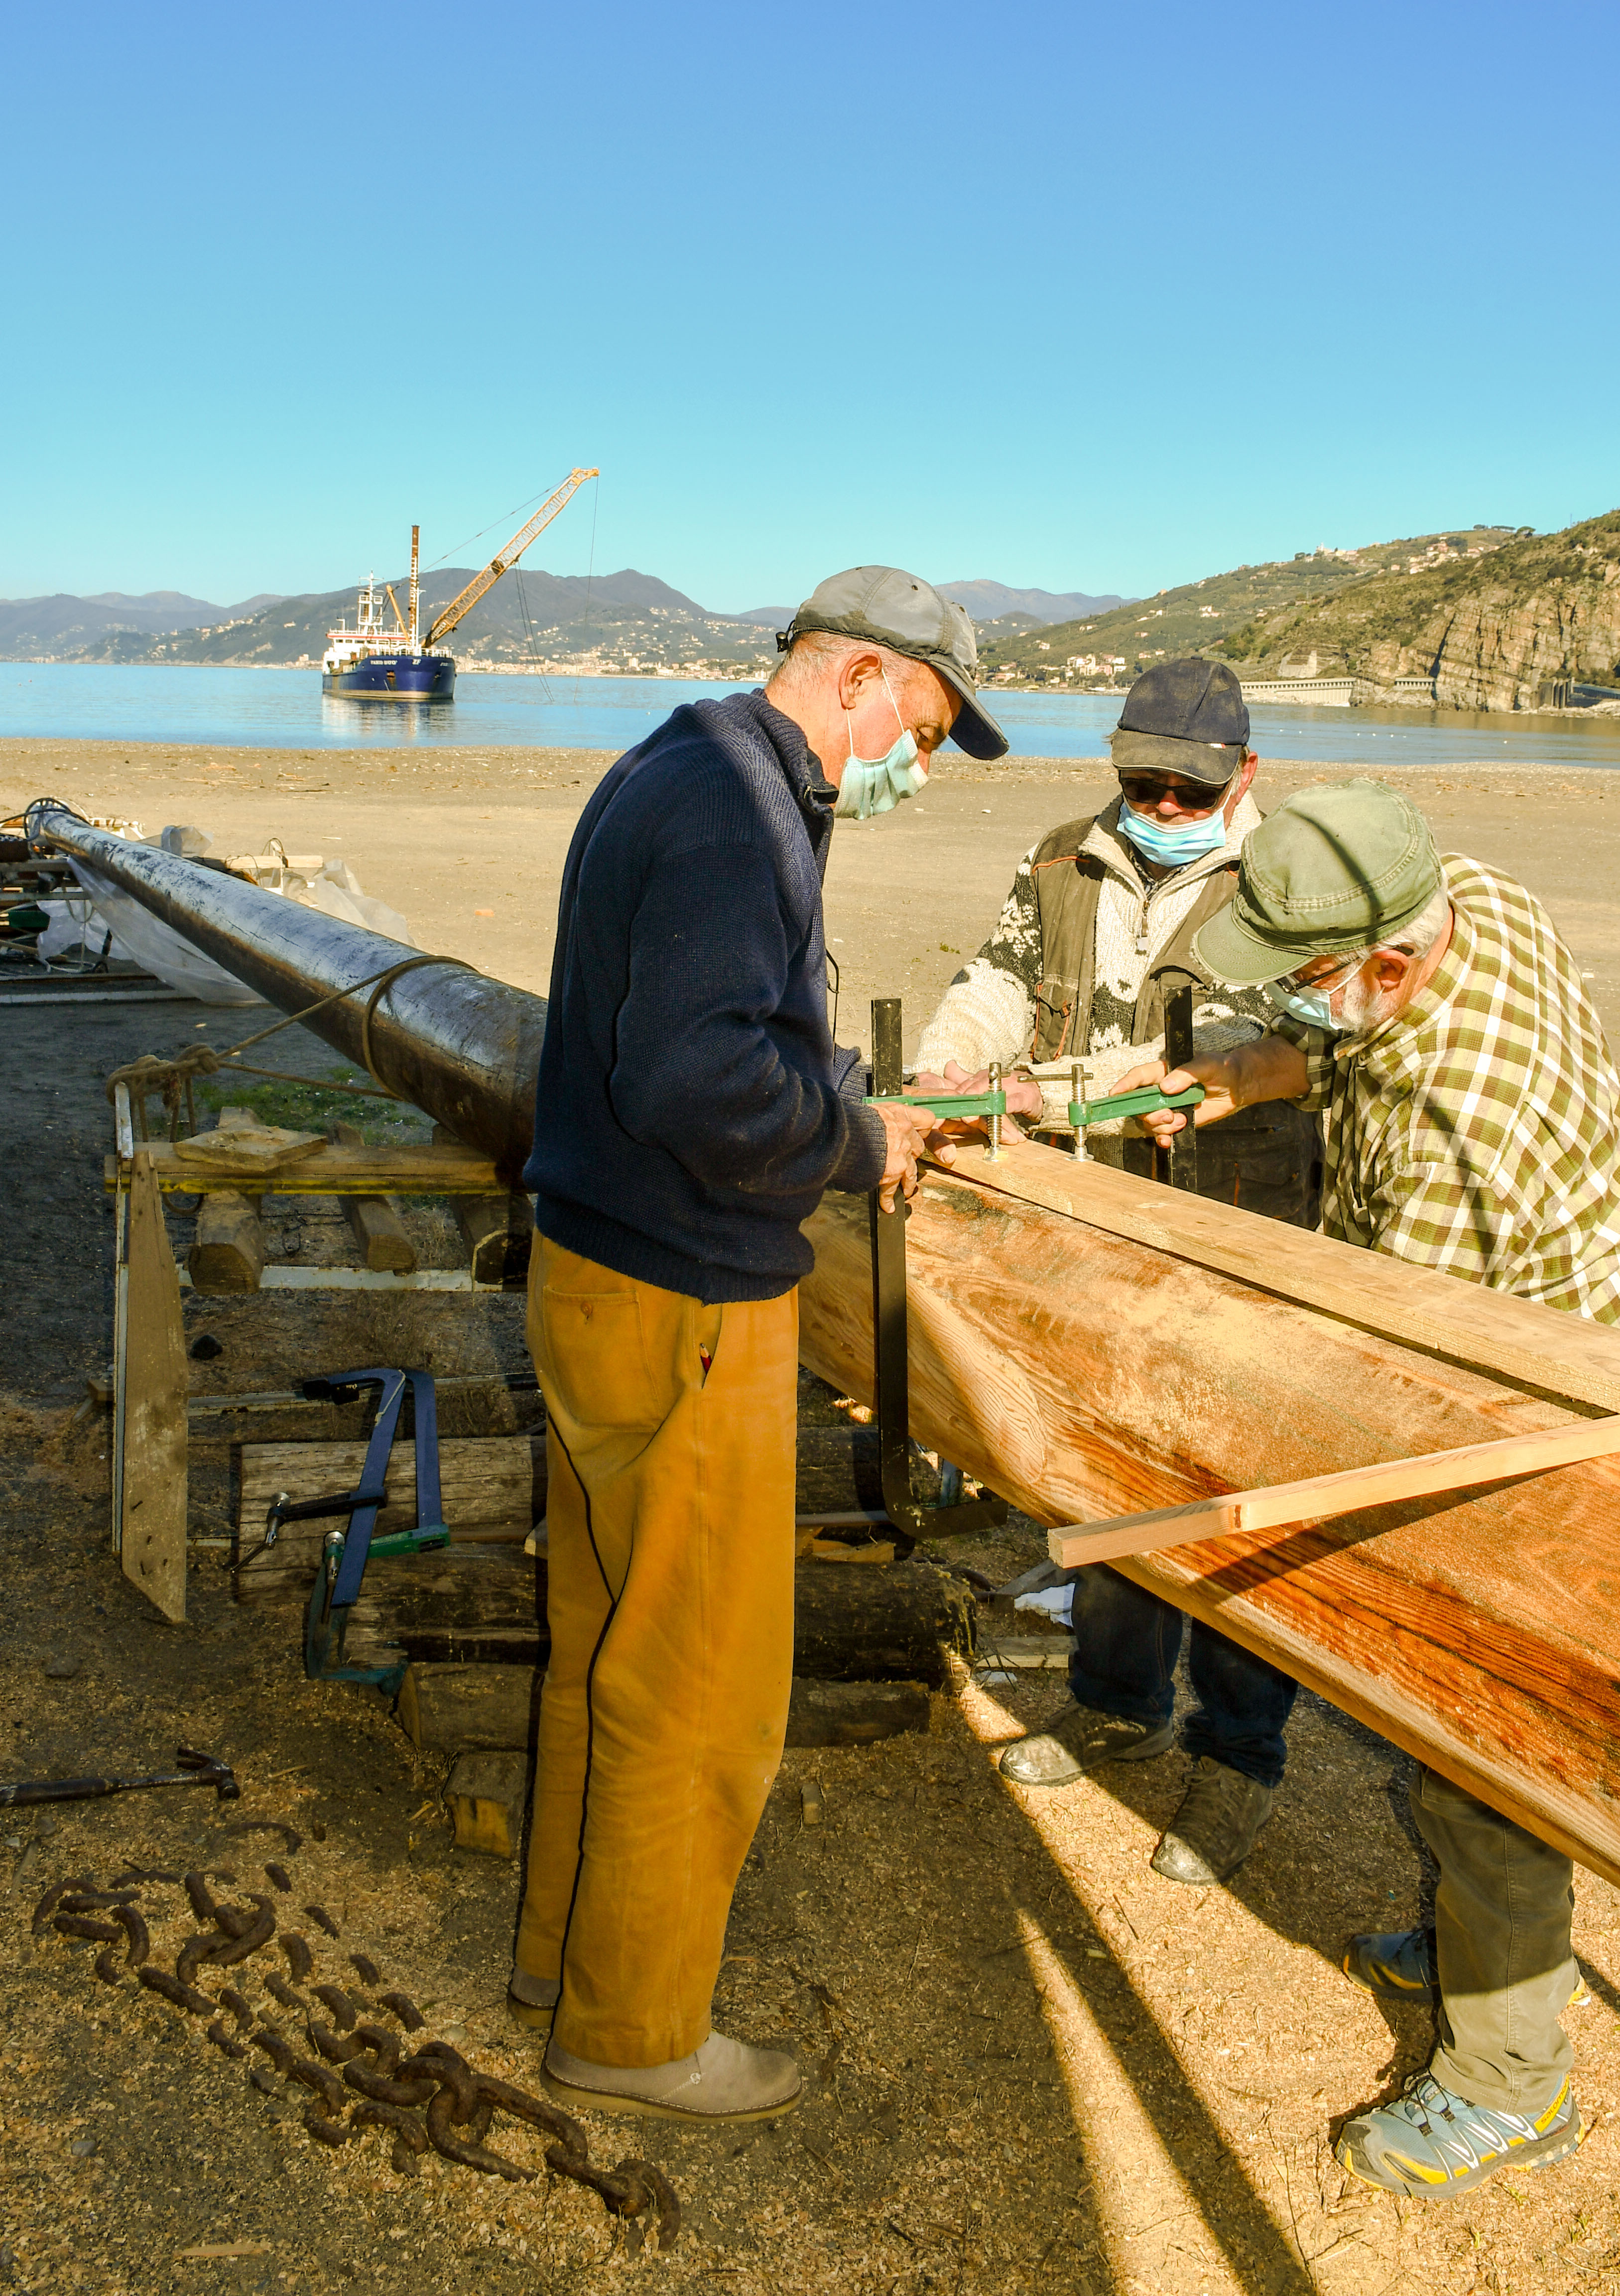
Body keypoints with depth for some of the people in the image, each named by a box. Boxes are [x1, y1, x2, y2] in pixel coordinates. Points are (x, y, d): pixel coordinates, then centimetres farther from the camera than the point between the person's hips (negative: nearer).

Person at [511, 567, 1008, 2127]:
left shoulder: (669, 777, 12)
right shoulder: (732, 814, -21)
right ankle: (629, 2030, 24)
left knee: (601, 1648, 22)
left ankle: (565, 1950, 39)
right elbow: (700, 1082, -30)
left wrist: (845, 1095, 11)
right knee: (696, 1694, 6)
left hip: (600, 1279, 10)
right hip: (681, 1313, -10)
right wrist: (857, 1143, -14)